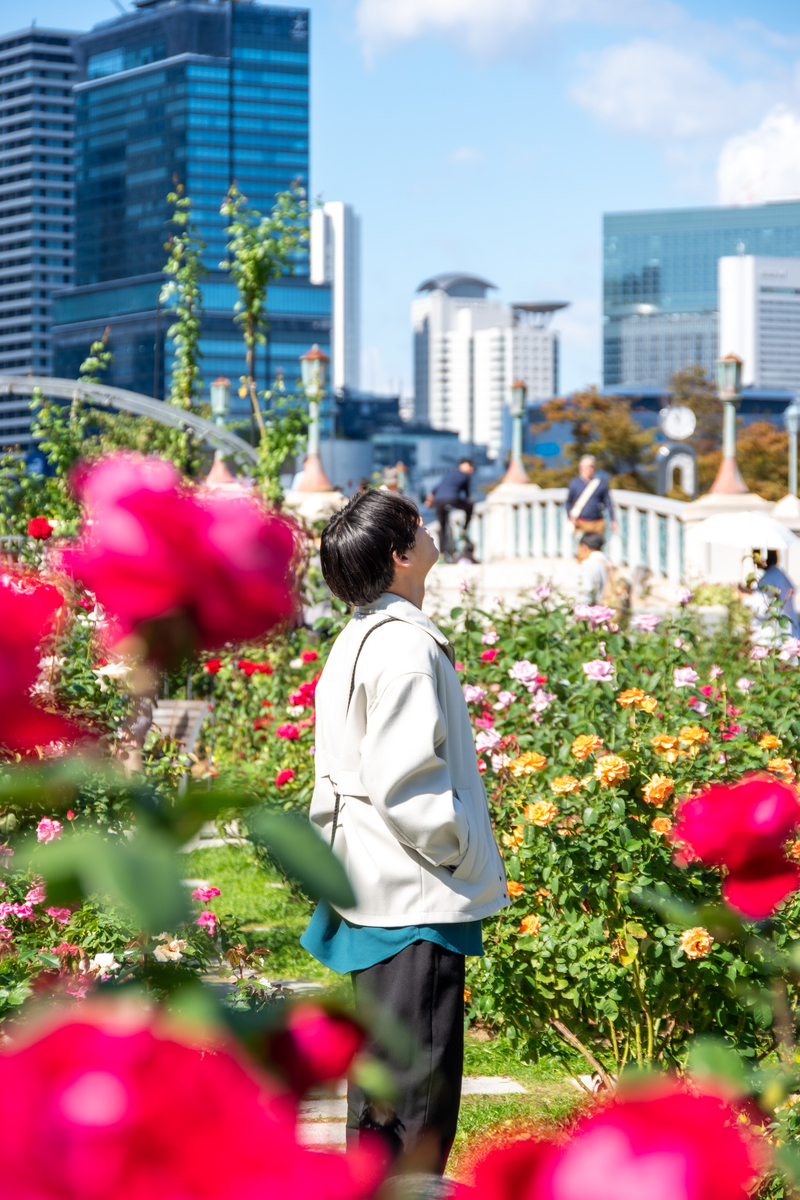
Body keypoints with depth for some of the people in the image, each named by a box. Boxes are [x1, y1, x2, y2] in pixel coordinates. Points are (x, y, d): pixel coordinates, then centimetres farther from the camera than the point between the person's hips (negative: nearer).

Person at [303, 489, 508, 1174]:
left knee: (381, 1068, 16)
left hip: (372, 886, 10)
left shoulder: (358, 640, 14)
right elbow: (404, 785, -23)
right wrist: (467, 854, -12)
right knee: (418, 1090, -7)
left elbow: (337, 775, 18)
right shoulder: (407, 648, -18)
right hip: (415, 898, -10)